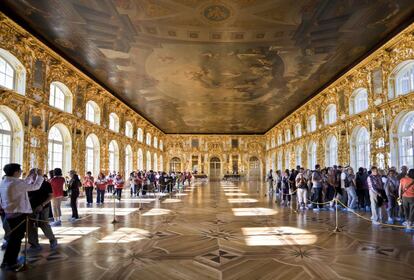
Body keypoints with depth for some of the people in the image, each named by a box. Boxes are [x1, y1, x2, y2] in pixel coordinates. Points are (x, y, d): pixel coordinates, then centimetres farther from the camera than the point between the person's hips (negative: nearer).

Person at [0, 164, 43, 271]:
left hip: (9, 213, 9)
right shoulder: (16, 183, -22)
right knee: (16, 238, 5)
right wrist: (39, 175, -2)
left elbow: (24, 185, 16)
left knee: (13, 237, 22)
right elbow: (35, 186, -16)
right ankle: (11, 263, 16)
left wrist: (30, 175, 18)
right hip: (19, 214, -9)